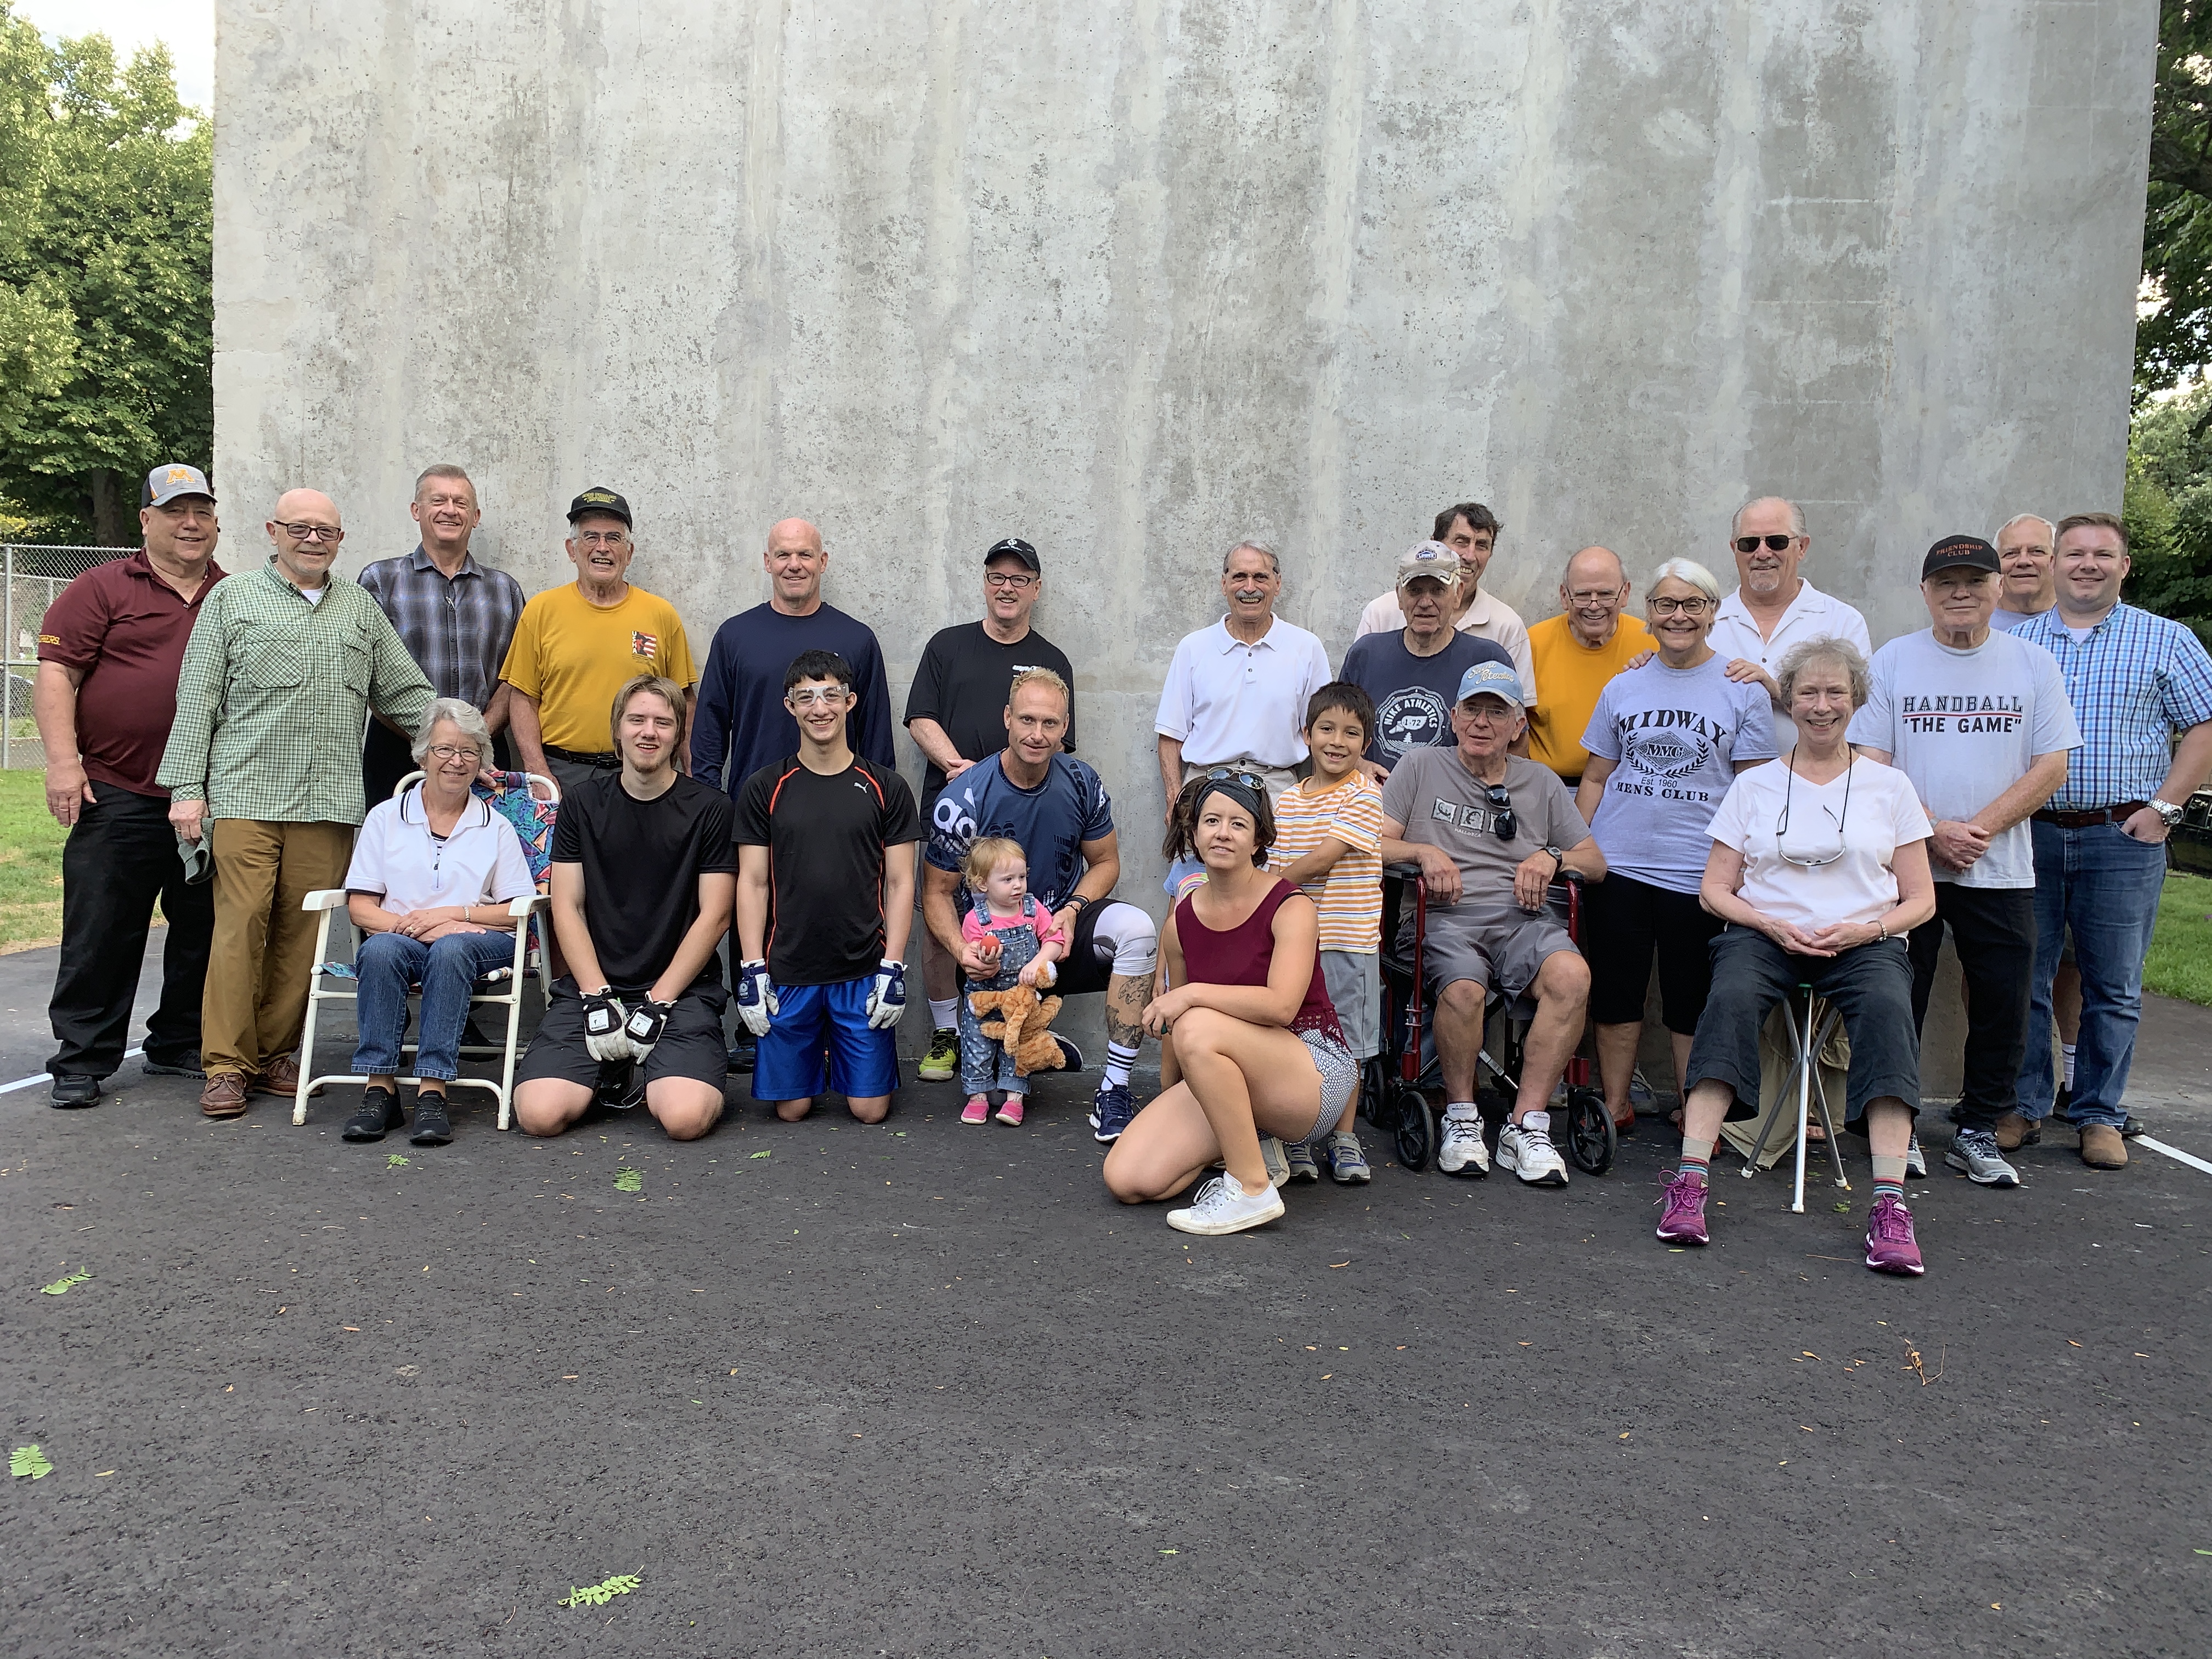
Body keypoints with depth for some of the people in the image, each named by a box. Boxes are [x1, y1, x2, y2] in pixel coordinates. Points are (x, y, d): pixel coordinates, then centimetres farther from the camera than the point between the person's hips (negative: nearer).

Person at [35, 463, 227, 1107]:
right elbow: (57, 673, -3)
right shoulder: (103, 589, 2)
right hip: (119, 795, -3)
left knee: (204, 931, 10)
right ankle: (81, 1060, 11)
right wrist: (63, 760, -12)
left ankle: (182, 1045, 23)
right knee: (100, 933, 1)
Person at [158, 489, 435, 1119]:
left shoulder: (361, 607, 18)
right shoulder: (231, 599, 9)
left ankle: (274, 1055, 14)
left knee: (301, 931, 3)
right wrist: (187, 789, -2)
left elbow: (406, 693, 21)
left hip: (329, 801, 3)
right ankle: (226, 1065, 2)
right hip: (245, 794, -3)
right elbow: (197, 701, 5)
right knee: (241, 923, -7)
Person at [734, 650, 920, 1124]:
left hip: (864, 971, 0)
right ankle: (813, 1057, 35)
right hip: (788, 973, 0)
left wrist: (893, 968, -6)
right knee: (791, 1109, 3)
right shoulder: (764, 789, 4)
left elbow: (900, 883, 3)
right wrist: (752, 970, -5)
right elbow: (752, 883, 3)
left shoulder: (886, 788, 3)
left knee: (871, 1109, 1)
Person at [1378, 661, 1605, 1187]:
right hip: (1442, 917, -2)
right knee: (1463, 987, -36)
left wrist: (1551, 857, 0)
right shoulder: (1421, 767, 15)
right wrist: (1424, 852, -10)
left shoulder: (1542, 783, 22)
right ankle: (1461, 1117, -12)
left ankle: (1527, 1125, -22)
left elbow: (1595, 863, 20)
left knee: (1572, 975, -30)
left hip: (1521, 918, 3)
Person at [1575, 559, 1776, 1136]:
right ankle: (1615, 1106, 20)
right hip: (1617, 865, 3)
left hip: (1698, 871, -2)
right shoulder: (1623, 687, 10)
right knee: (1616, 991, 8)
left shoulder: (1741, 689, 2)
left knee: (1692, 1000, 4)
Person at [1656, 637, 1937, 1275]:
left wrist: (1866, 930, -10)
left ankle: (1890, 1204, -36)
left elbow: (1920, 900, 10)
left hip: (1866, 942, 0)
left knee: (1888, 1007, -34)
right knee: (1731, 997, -34)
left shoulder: (1889, 785, 13)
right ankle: (1691, 1180, -37)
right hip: (1764, 935, 0)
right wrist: (1773, 925, -10)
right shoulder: (1754, 785, 13)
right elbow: (1715, 889, 9)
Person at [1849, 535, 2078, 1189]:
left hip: (2001, 870, 2)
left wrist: (1981, 827, -11)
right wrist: (1933, 829, -14)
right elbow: (1872, 763, -3)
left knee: (2002, 1008, 5)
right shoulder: (1893, 661, 2)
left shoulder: (2033, 663, 6)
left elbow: (2051, 766, 2)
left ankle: (1977, 1131, 19)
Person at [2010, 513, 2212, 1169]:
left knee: (2113, 988, 4)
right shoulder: (2015, 642, 11)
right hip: (2029, 836, 1)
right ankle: (2022, 1108, 14)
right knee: (2022, 979, 3)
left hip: (2123, 839, -1)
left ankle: (2101, 1116, 16)